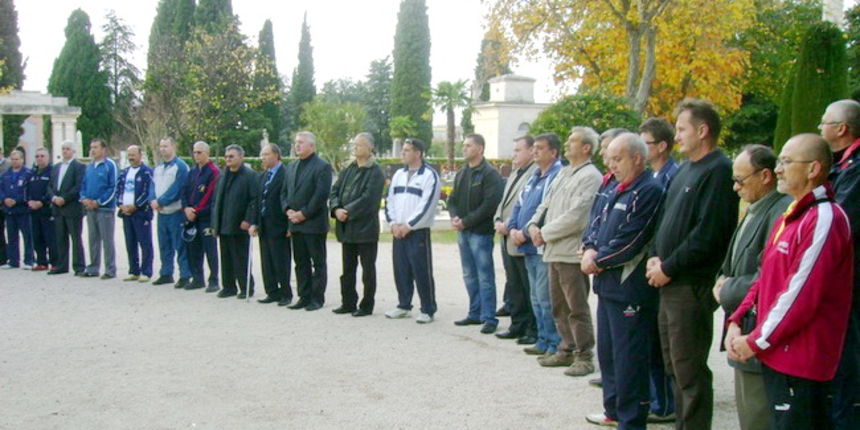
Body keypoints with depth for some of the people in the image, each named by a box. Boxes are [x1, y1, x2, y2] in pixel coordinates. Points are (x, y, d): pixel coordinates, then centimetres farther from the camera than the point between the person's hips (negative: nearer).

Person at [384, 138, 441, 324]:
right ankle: (403, 306, 23)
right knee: (401, 270, 11)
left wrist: (408, 225, -14)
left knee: (422, 272, -4)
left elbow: (427, 206, -14)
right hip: (398, 231, 7)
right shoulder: (399, 174, 15)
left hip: (418, 232, -7)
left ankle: (428, 310, 4)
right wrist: (393, 223, -1)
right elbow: (390, 200, 14)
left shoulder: (429, 175, -7)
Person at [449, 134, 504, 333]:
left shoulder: (490, 173, -9)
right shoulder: (462, 173, 16)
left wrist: (466, 221, -16)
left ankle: (489, 318, 1)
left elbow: (490, 204, -17)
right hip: (463, 231, 8)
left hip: (481, 232, -8)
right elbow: (452, 199, 17)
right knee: (469, 276, 14)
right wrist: (454, 217, -3)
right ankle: (475, 313, 24)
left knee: (485, 276, -4)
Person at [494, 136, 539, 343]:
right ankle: (518, 325, 25)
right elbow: (504, 201, 21)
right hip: (507, 240, 10)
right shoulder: (514, 173, 18)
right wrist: (499, 221, 4)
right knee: (513, 286, 15)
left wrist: (508, 225, -18)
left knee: (529, 288, -1)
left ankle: (533, 330, 8)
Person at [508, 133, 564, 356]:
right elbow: (519, 206, 20)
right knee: (537, 298, 15)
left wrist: (526, 233, -16)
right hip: (529, 247, 10)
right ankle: (543, 341, 24)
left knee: (545, 298, -6)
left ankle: (555, 344, 4)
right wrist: (513, 229, 4)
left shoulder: (557, 177, -13)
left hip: (544, 247, -10)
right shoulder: (534, 178, 18)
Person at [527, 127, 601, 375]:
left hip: (572, 252, -9)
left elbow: (575, 217, -19)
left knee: (577, 308, -1)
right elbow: (546, 204, 20)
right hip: (554, 250, 9)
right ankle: (567, 350, 27)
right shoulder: (563, 173, 18)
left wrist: (545, 233, -11)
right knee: (559, 306, 16)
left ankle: (584, 356, 9)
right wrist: (534, 225, 2)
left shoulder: (590, 176, -11)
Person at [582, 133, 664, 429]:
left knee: (628, 358, -3)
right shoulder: (616, 191, 15)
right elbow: (598, 225, 18)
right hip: (608, 284, 10)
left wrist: (598, 261, -10)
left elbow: (630, 241, -20)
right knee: (607, 352, 19)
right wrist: (589, 249, -2)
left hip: (630, 289, -10)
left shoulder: (650, 191, -15)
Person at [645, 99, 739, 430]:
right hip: (670, 283, 10)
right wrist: (655, 257, 5)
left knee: (689, 369, -2)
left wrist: (668, 268, -15)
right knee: (674, 364, 17)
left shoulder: (718, 171, -14)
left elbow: (708, 234, -21)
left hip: (692, 285, -10)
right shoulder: (686, 170, 16)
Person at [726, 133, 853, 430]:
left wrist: (757, 341, -14)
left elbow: (802, 293, -21)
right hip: (777, 355, 9)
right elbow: (766, 278, 17)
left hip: (800, 362, -9)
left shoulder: (824, 219, -16)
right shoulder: (788, 218, 16)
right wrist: (736, 322, 5)